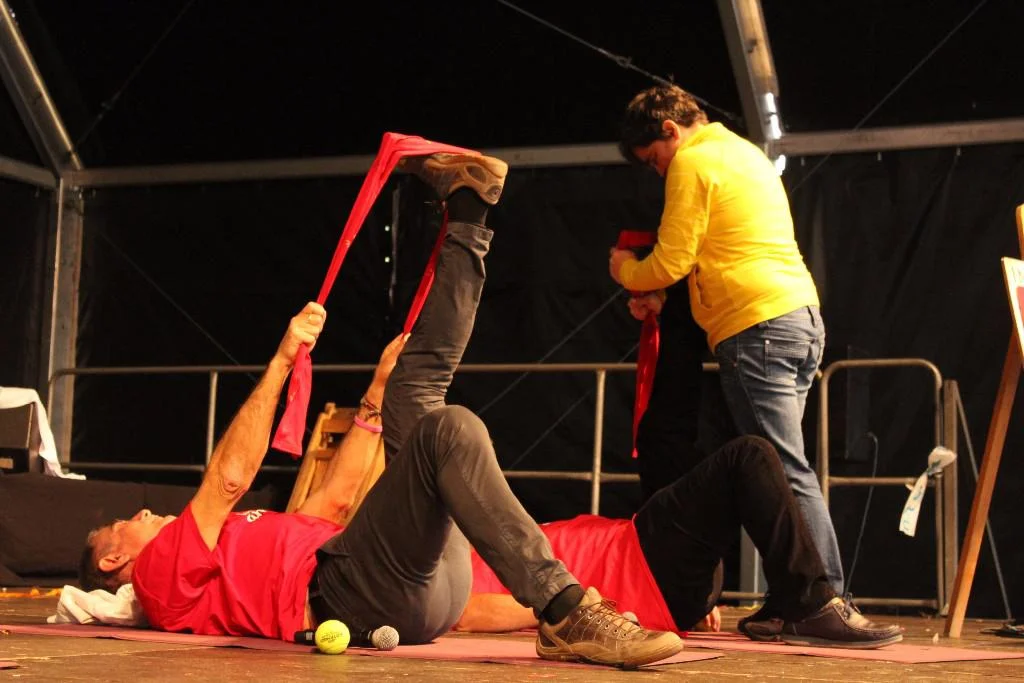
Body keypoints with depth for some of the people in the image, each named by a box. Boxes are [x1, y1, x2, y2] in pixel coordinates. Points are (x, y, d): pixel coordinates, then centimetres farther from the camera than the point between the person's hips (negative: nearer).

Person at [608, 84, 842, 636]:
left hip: (756, 327, -10)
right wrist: (655, 294, 24)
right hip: (802, 317, 10)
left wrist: (626, 272, 14)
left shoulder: (692, 163, -4)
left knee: (786, 473, -11)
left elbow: (671, 263, -6)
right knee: (777, 467, 8)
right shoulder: (747, 155, 25)